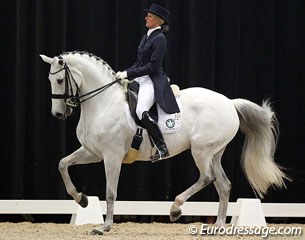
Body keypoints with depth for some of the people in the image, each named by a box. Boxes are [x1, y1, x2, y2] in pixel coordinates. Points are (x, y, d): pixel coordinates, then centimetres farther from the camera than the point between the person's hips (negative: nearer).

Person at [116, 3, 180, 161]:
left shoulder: (159, 39, -11)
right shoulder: (146, 37, 17)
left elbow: (152, 66, -17)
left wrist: (128, 74, -17)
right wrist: (124, 73, 6)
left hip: (152, 81, -10)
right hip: (140, 79, 10)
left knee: (141, 111, -30)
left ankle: (162, 148, -24)